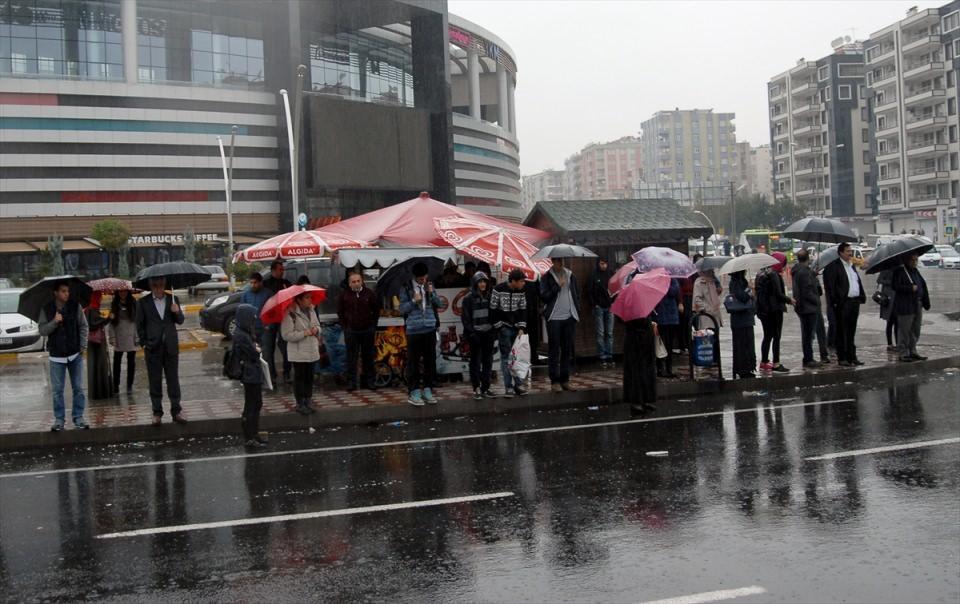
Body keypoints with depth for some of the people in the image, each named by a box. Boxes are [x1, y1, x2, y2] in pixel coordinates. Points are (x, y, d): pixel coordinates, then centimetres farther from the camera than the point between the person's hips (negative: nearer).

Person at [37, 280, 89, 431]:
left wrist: (83, 346, -5)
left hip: (75, 354, 0)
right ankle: (59, 419, 12)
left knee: (78, 388, 4)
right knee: (57, 390, 3)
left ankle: (78, 418, 12)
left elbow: (84, 327, 2)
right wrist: (54, 322, -20)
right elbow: (42, 331, -4)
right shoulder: (46, 309, -1)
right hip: (56, 356, 0)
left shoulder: (75, 306, -1)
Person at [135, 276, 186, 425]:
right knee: (155, 381, 5)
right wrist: (143, 343, -3)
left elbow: (180, 321, 9)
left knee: (173, 379, 5)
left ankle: (176, 410, 11)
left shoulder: (172, 299, 6)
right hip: (153, 347, -1)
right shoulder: (143, 302, 1)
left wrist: (177, 312, -12)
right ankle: (157, 412, 13)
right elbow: (140, 325, 4)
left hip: (171, 346, 1)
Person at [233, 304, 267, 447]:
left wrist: (256, 349, -8)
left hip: (255, 374, 9)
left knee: (257, 404, 16)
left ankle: (254, 435, 25)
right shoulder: (241, 336, -21)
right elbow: (254, 354, -20)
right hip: (249, 375, -9)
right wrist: (257, 349, 0)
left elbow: (256, 348, 13)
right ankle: (249, 439, 8)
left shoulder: (247, 333, 10)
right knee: (250, 407, 0)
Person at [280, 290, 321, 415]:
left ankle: (308, 402, 22)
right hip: (298, 352, -7)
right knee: (299, 378, 1)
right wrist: (304, 333, -21)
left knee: (309, 377, 12)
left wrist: (316, 329, -4)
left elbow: (318, 325, 20)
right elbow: (286, 335, -19)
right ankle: (300, 404, 11)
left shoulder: (311, 311, 8)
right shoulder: (290, 314, -16)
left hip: (312, 351, 7)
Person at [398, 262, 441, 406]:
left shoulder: (429, 286, 10)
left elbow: (438, 303, 9)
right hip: (414, 330, -4)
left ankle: (427, 390, 16)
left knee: (430, 360, 7)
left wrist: (432, 294, -8)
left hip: (430, 329, 4)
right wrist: (414, 301, -18)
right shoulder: (406, 288, -2)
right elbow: (402, 308, -4)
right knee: (413, 362, -2)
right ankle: (413, 392, 4)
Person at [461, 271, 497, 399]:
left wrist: (495, 330, 3)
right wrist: (470, 332, -13)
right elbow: (465, 317, -4)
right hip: (476, 333, -4)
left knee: (488, 361, 7)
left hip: (488, 333, 4)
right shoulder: (469, 298, -2)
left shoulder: (489, 296, 9)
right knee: (475, 361, 0)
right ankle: (476, 389, 4)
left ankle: (485, 388, 13)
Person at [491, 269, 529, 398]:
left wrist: (521, 328, -3)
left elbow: (523, 310, 7)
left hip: (516, 328, 5)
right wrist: (499, 327, -10)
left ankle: (518, 384, 14)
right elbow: (493, 310, -8)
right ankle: (508, 387, -2)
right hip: (504, 327, -5)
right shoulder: (498, 290, -12)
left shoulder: (521, 291, 3)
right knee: (506, 356, -4)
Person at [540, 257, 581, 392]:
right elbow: (544, 296, -9)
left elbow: (577, 294, 19)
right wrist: (558, 286, -13)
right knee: (554, 351, -3)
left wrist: (577, 311, 9)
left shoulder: (570, 275, 13)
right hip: (554, 318, -4)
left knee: (567, 350, 7)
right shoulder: (546, 277, 0)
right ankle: (554, 381, 0)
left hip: (570, 317, 4)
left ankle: (565, 380, 14)